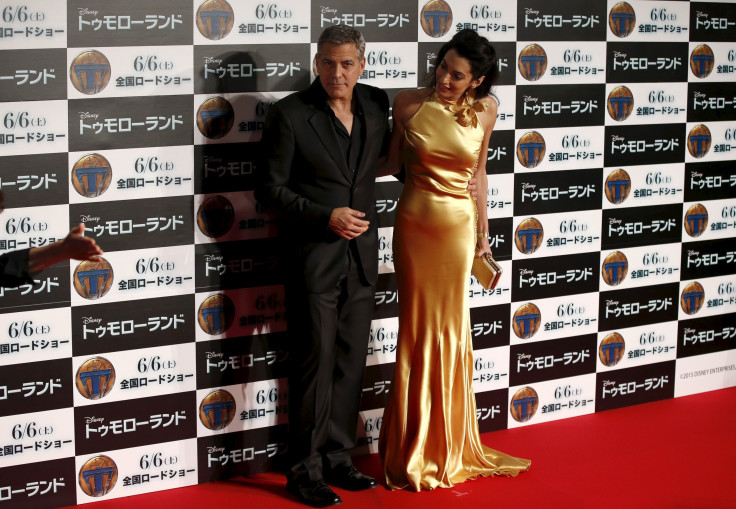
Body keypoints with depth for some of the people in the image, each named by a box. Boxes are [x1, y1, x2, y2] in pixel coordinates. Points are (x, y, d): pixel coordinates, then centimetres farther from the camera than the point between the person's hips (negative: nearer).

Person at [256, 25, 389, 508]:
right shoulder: (289, 114, -10)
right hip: (313, 255, -5)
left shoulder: (376, 104, 5)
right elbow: (271, 188, -9)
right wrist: (325, 216, -17)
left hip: (361, 253, 5)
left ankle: (338, 459, 22)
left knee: (351, 361, 10)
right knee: (315, 363, -1)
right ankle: (306, 470, 10)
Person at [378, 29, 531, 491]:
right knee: (418, 331, 4)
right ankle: (415, 450, 18)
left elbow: (479, 170, 9)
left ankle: (450, 448, 25)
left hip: (457, 228, 1)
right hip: (414, 226, -1)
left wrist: (483, 230, 14)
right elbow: (391, 163, 0)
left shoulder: (485, 110, -3)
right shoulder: (409, 104, -8)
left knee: (451, 332, 9)